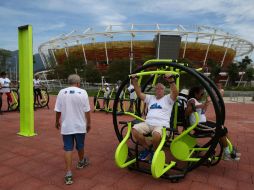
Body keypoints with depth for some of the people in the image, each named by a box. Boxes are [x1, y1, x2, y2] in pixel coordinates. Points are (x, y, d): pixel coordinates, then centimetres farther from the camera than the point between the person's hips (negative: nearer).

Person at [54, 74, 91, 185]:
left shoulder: (62, 92, -3)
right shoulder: (82, 92, -9)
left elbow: (58, 110, 0)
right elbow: (87, 111, -7)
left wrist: (57, 122, 16)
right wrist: (89, 123, 5)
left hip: (66, 126, 1)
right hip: (80, 126, 0)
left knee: (68, 149, 6)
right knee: (80, 146, 20)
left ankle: (68, 174, 3)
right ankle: (81, 162, 44)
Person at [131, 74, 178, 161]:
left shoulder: (168, 98, 12)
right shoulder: (150, 98, 25)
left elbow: (175, 93, -9)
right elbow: (139, 93, 16)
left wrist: (171, 81, -27)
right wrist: (134, 81, 2)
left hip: (162, 124, -4)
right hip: (148, 123, 5)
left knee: (156, 134, -38)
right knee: (135, 129, -23)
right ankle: (147, 148, 2)